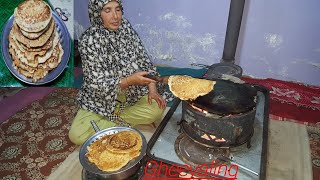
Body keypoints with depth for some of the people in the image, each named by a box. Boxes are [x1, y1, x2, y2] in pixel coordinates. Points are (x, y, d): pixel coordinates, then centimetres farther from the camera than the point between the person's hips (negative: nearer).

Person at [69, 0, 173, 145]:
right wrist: (129, 80, -34)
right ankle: (126, 123, -4)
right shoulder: (88, 41, -19)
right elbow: (98, 84, -20)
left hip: (132, 94, 3)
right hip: (102, 99, -2)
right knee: (76, 135, -19)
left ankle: (112, 119, -4)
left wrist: (152, 89, -14)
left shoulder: (126, 27, -7)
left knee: (156, 108, -23)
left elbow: (144, 60, -1)